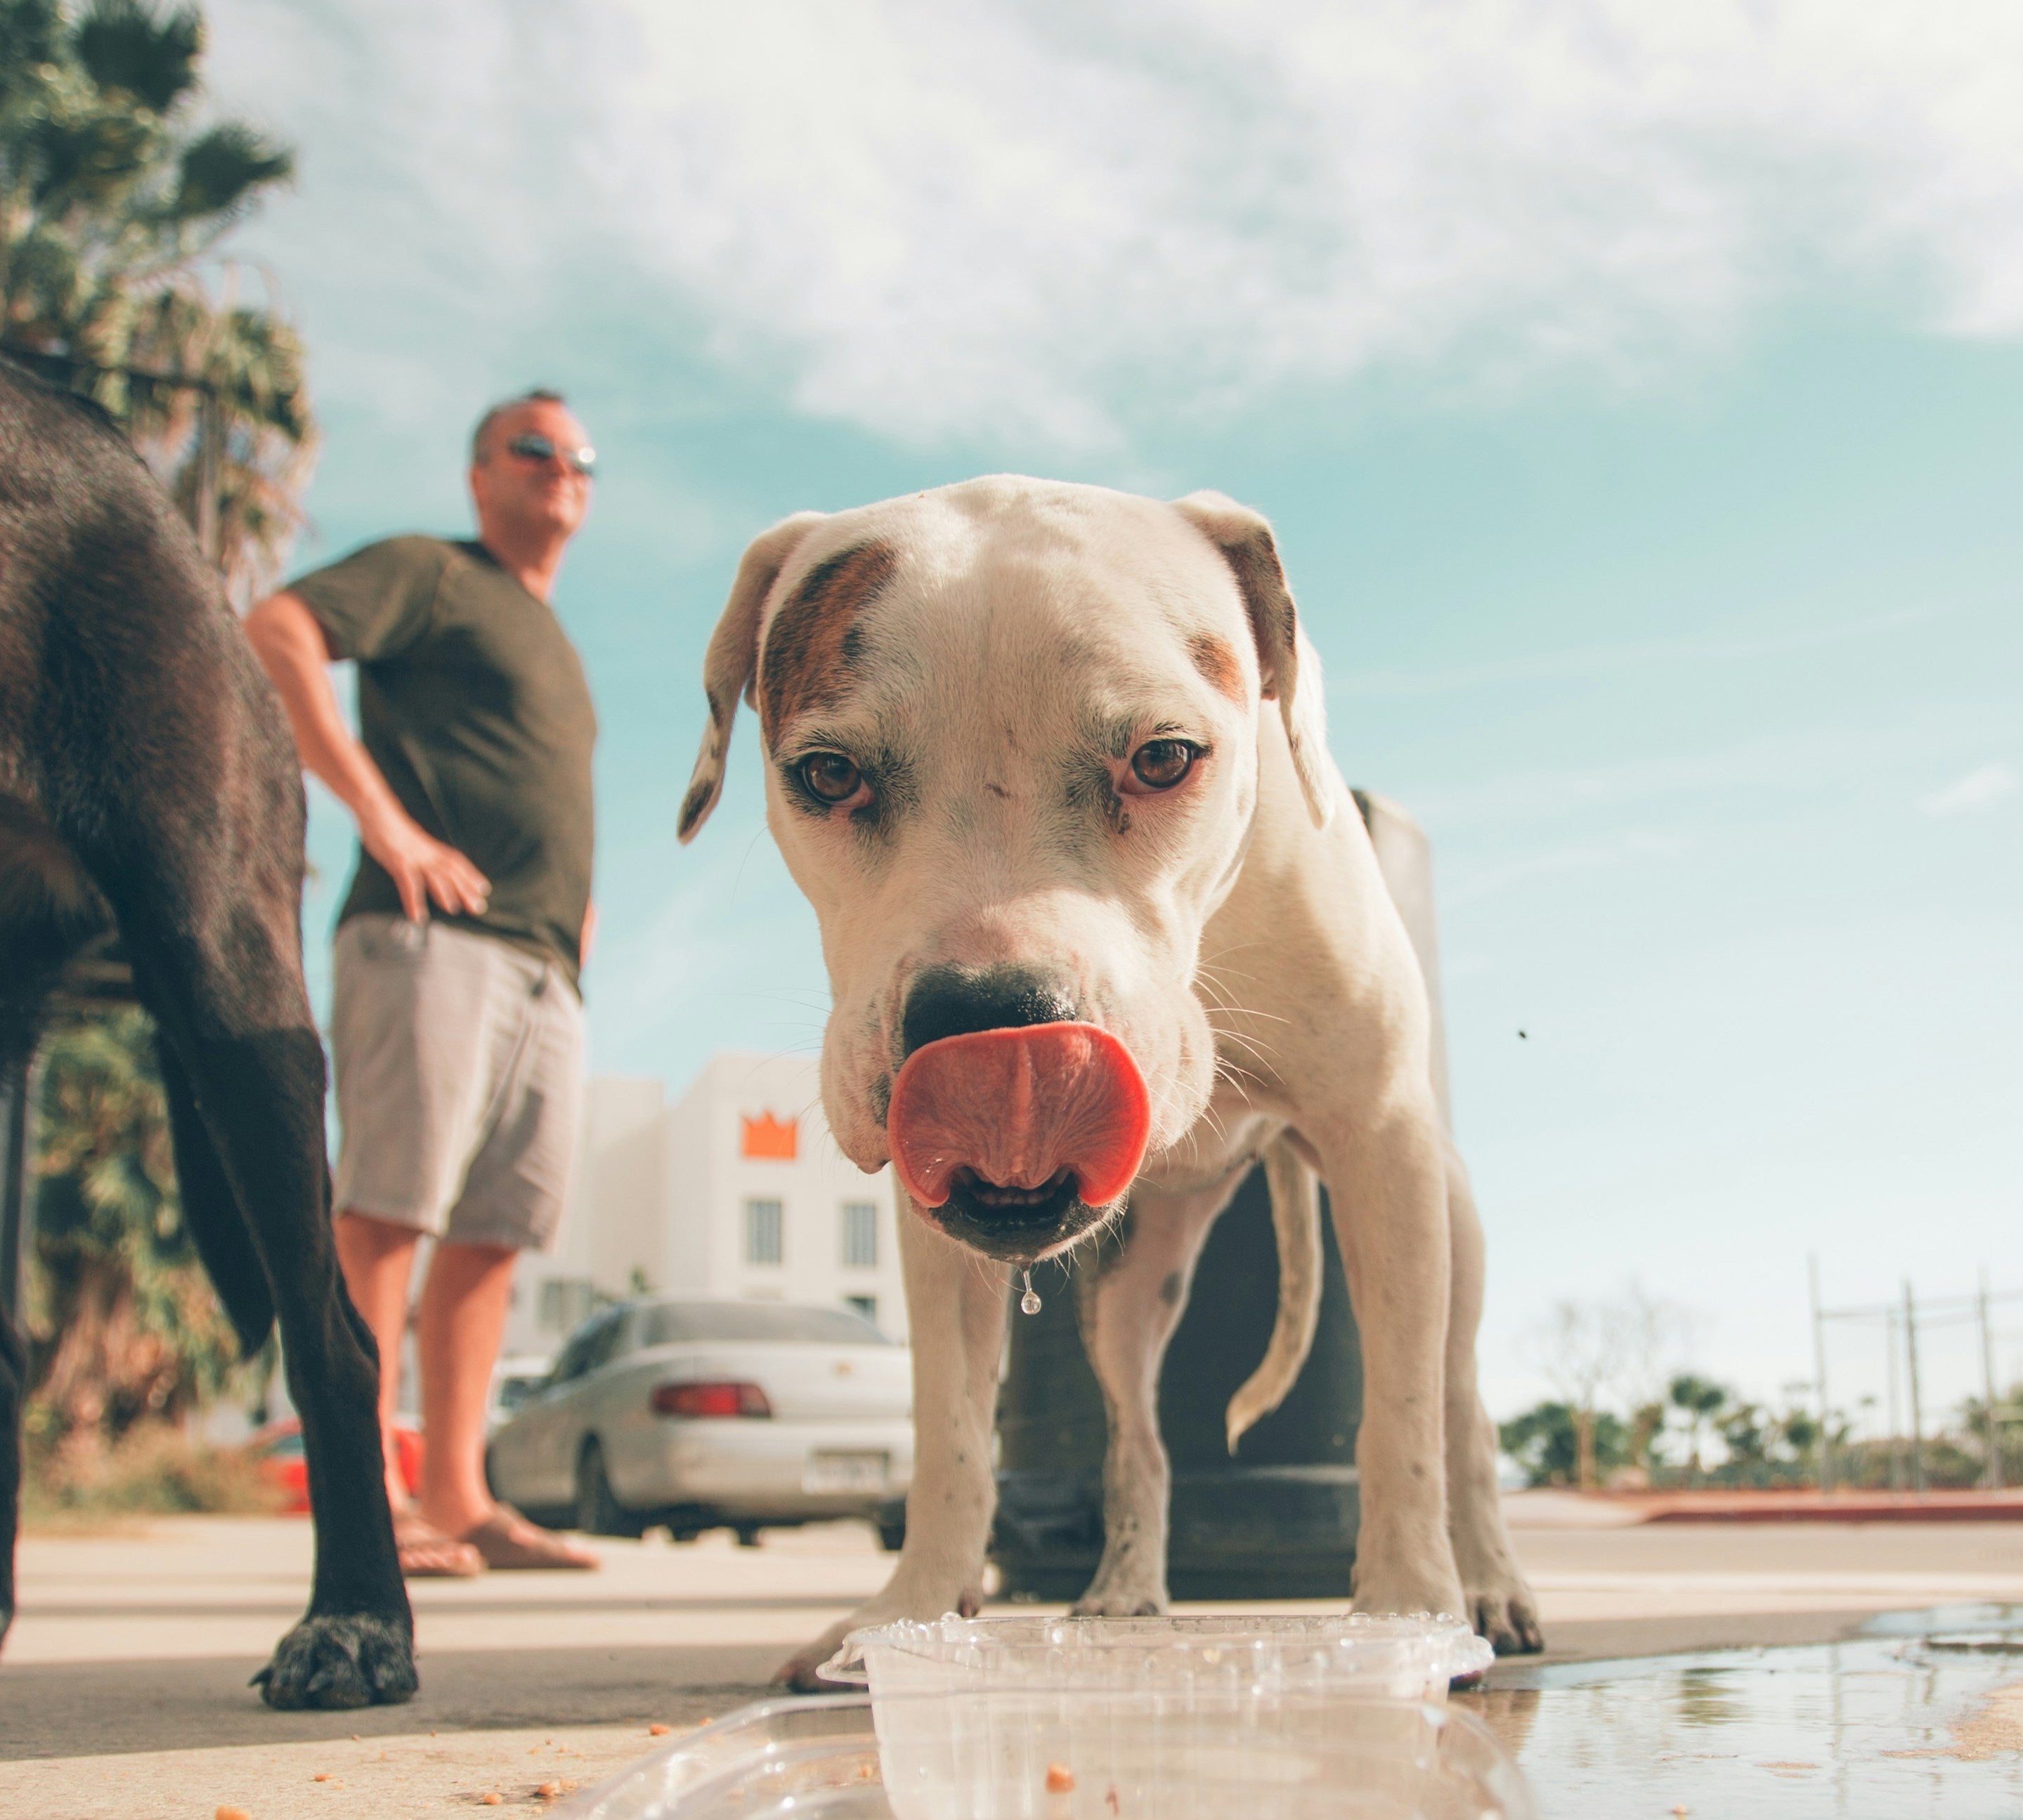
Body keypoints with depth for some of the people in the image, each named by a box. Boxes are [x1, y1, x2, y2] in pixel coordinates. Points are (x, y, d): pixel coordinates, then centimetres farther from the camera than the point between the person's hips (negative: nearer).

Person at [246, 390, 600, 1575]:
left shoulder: (555, 646, 31)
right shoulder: (429, 574, 7)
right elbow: (275, 634, -10)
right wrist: (381, 815, -16)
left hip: (544, 968, 8)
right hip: (434, 938, -8)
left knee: (497, 1230, 3)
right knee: (390, 1207, -11)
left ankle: (459, 1499, 5)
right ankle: (369, 1498, -11)